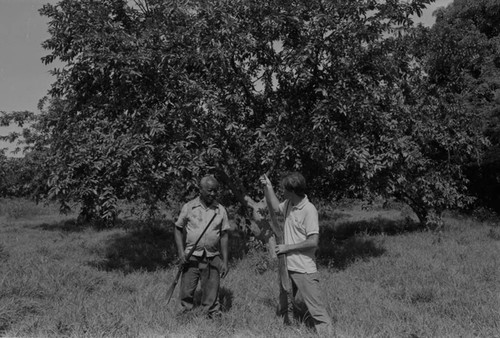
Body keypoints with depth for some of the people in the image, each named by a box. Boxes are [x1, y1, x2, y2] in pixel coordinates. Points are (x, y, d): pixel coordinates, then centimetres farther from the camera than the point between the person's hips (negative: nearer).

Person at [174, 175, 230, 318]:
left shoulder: (220, 210, 4)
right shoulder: (188, 207, 1)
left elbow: (224, 236, 6)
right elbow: (178, 230, 7)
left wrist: (225, 261, 4)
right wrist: (181, 252, -5)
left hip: (212, 258, 1)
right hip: (191, 257, 0)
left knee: (211, 296, 5)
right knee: (186, 293, 4)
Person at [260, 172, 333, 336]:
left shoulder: (309, 210, -18)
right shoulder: (289, 204, 4)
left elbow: (313, 241, -21)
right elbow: (274, 207, 25)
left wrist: (287, 247, -14)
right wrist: (267, 187, 11)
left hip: (304, 270, -8)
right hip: (289, 266, 8)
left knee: (316, 310, -4)